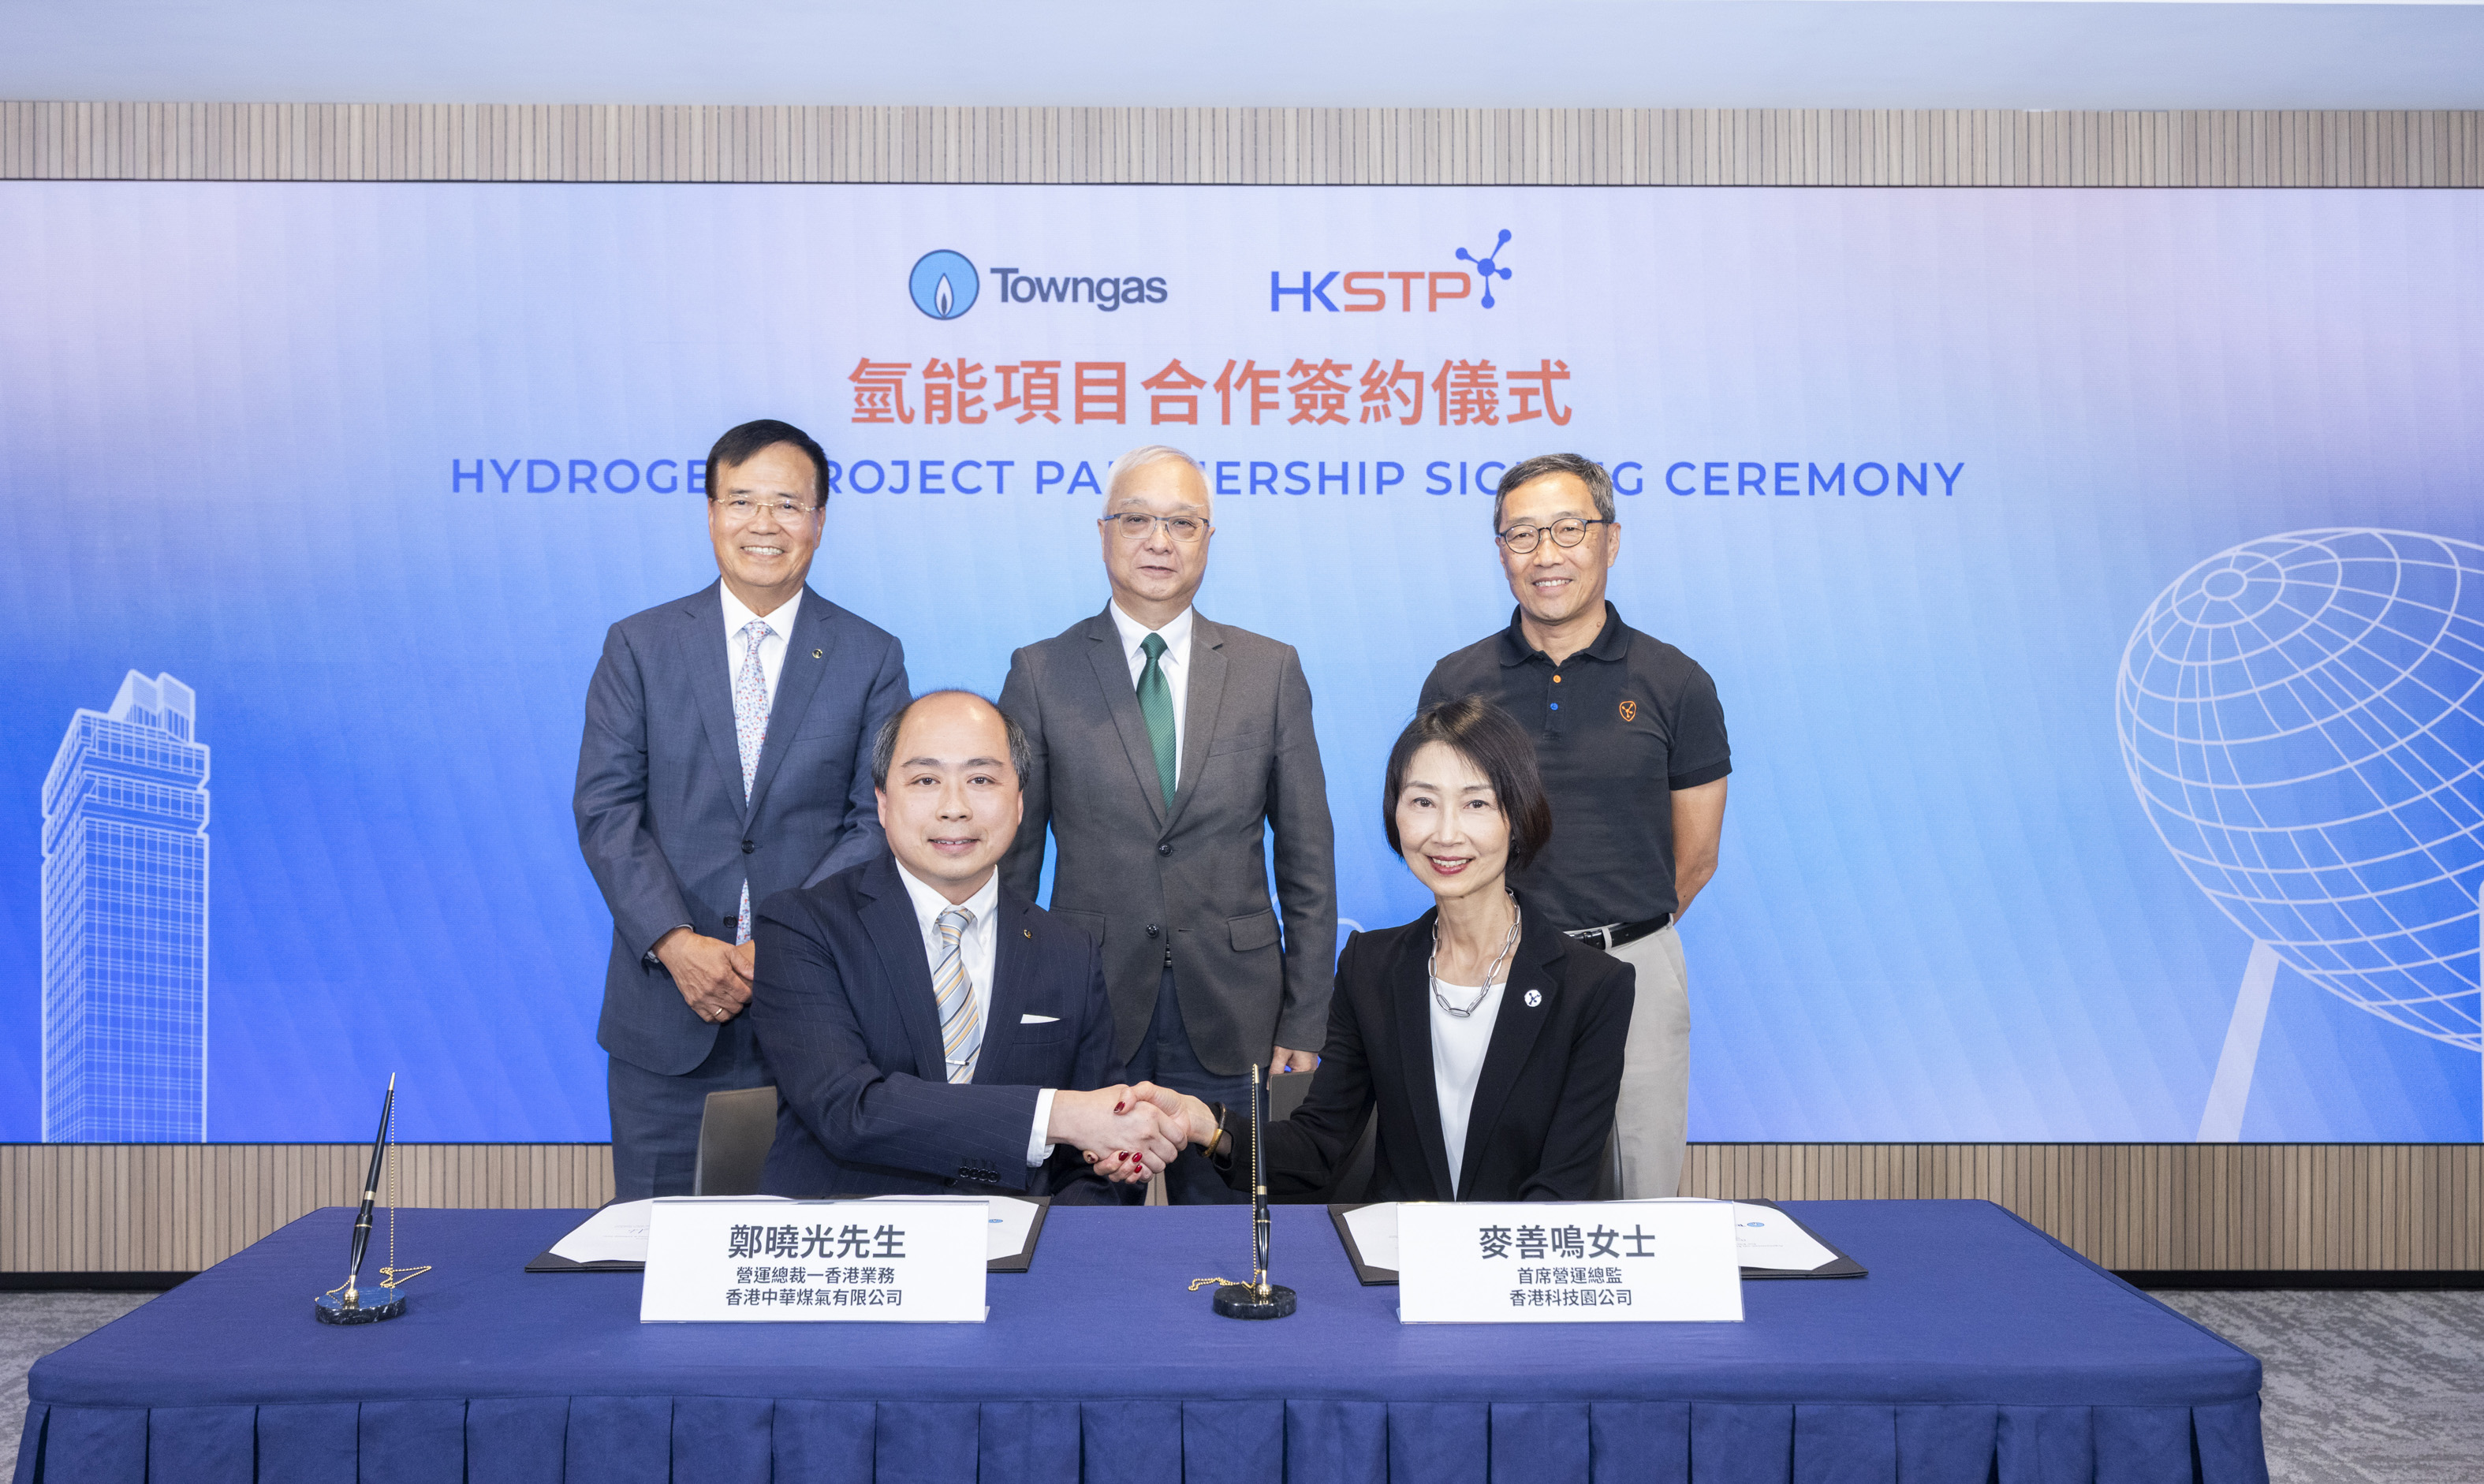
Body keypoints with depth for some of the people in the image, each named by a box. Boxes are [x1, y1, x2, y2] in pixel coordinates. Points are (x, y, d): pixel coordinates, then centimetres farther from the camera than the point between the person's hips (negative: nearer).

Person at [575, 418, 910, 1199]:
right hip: (665, 1006, 1)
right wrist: (675, 942, -13)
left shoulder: (871, 658, 3)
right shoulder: (638, 646, 5)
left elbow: (877, 823, -2)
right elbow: (606, 808, -1)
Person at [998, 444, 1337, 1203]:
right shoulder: (1041, 673, 2)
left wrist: (1304, 1024, 2)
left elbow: (1307, 860, 5)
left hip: (1231, 1021, 1)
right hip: (1086, 1006, 0)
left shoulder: (1271, 671, 4)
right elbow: (1012, 857, 5)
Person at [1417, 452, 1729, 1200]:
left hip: (1636, 972, 0)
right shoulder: (1456, 683, 2)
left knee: (1643, 1199, 8)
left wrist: (1615, 938, 11)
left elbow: (1694, 859, 6)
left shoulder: (1675, 683, -1)